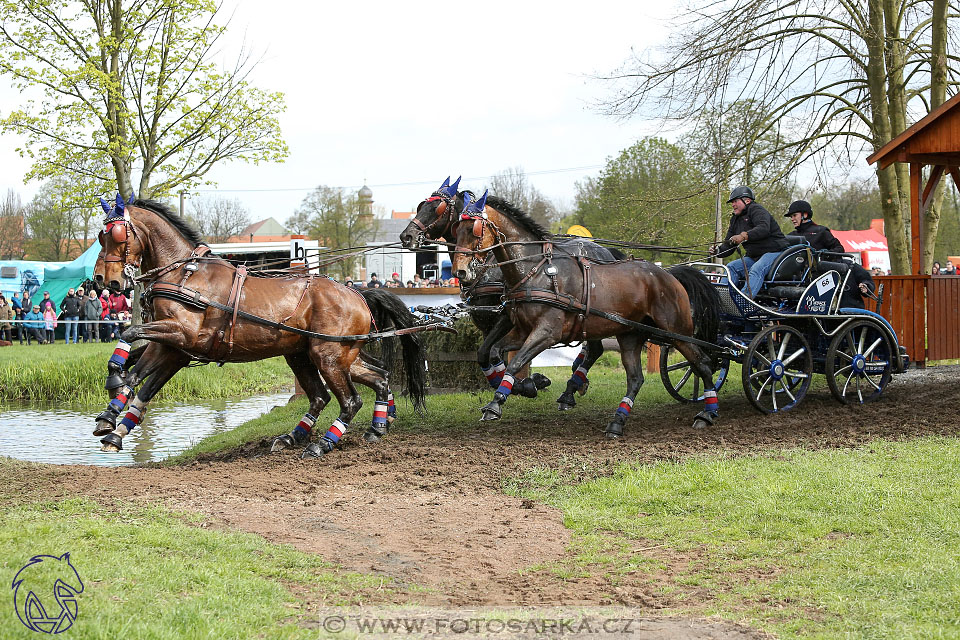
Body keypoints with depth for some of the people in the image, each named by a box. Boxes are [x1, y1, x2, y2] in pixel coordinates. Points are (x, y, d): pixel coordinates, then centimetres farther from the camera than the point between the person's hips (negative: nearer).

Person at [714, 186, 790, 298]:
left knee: (756, 270, -34)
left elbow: (764, 228, -27)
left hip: (774, 252, -9)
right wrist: (718, 250, -5)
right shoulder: (735, 220, 20)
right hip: (754, 257, 9)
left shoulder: (756, 210, -6)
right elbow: (728, 246, 18)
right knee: (731, 268, -11)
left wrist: (744, 236, -40)